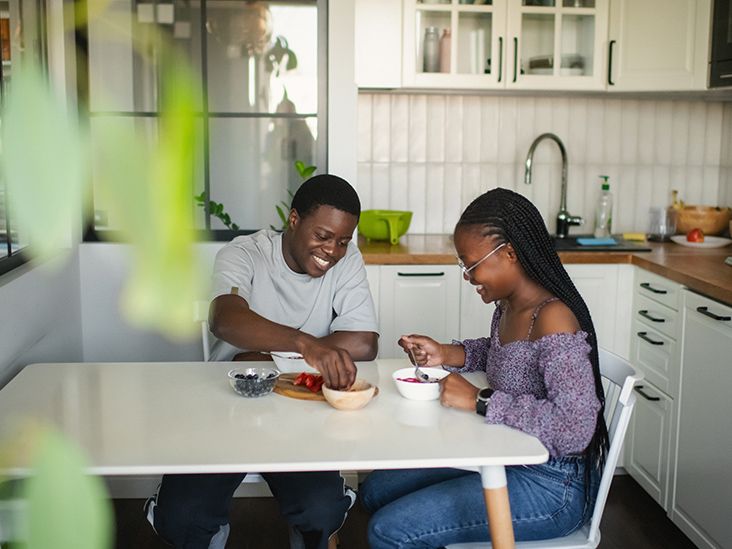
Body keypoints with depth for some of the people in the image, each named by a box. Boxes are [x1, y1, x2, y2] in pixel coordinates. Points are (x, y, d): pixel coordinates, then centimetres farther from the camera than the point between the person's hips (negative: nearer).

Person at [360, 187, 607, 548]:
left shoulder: (552, 319, -26)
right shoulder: (509, 306, 0)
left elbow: (576, 427, -32)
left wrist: (480, 401, -29)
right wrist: (448, 354, 4)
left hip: (552, 486, -9)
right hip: (508, 458, 9)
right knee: (375, 490, 14)